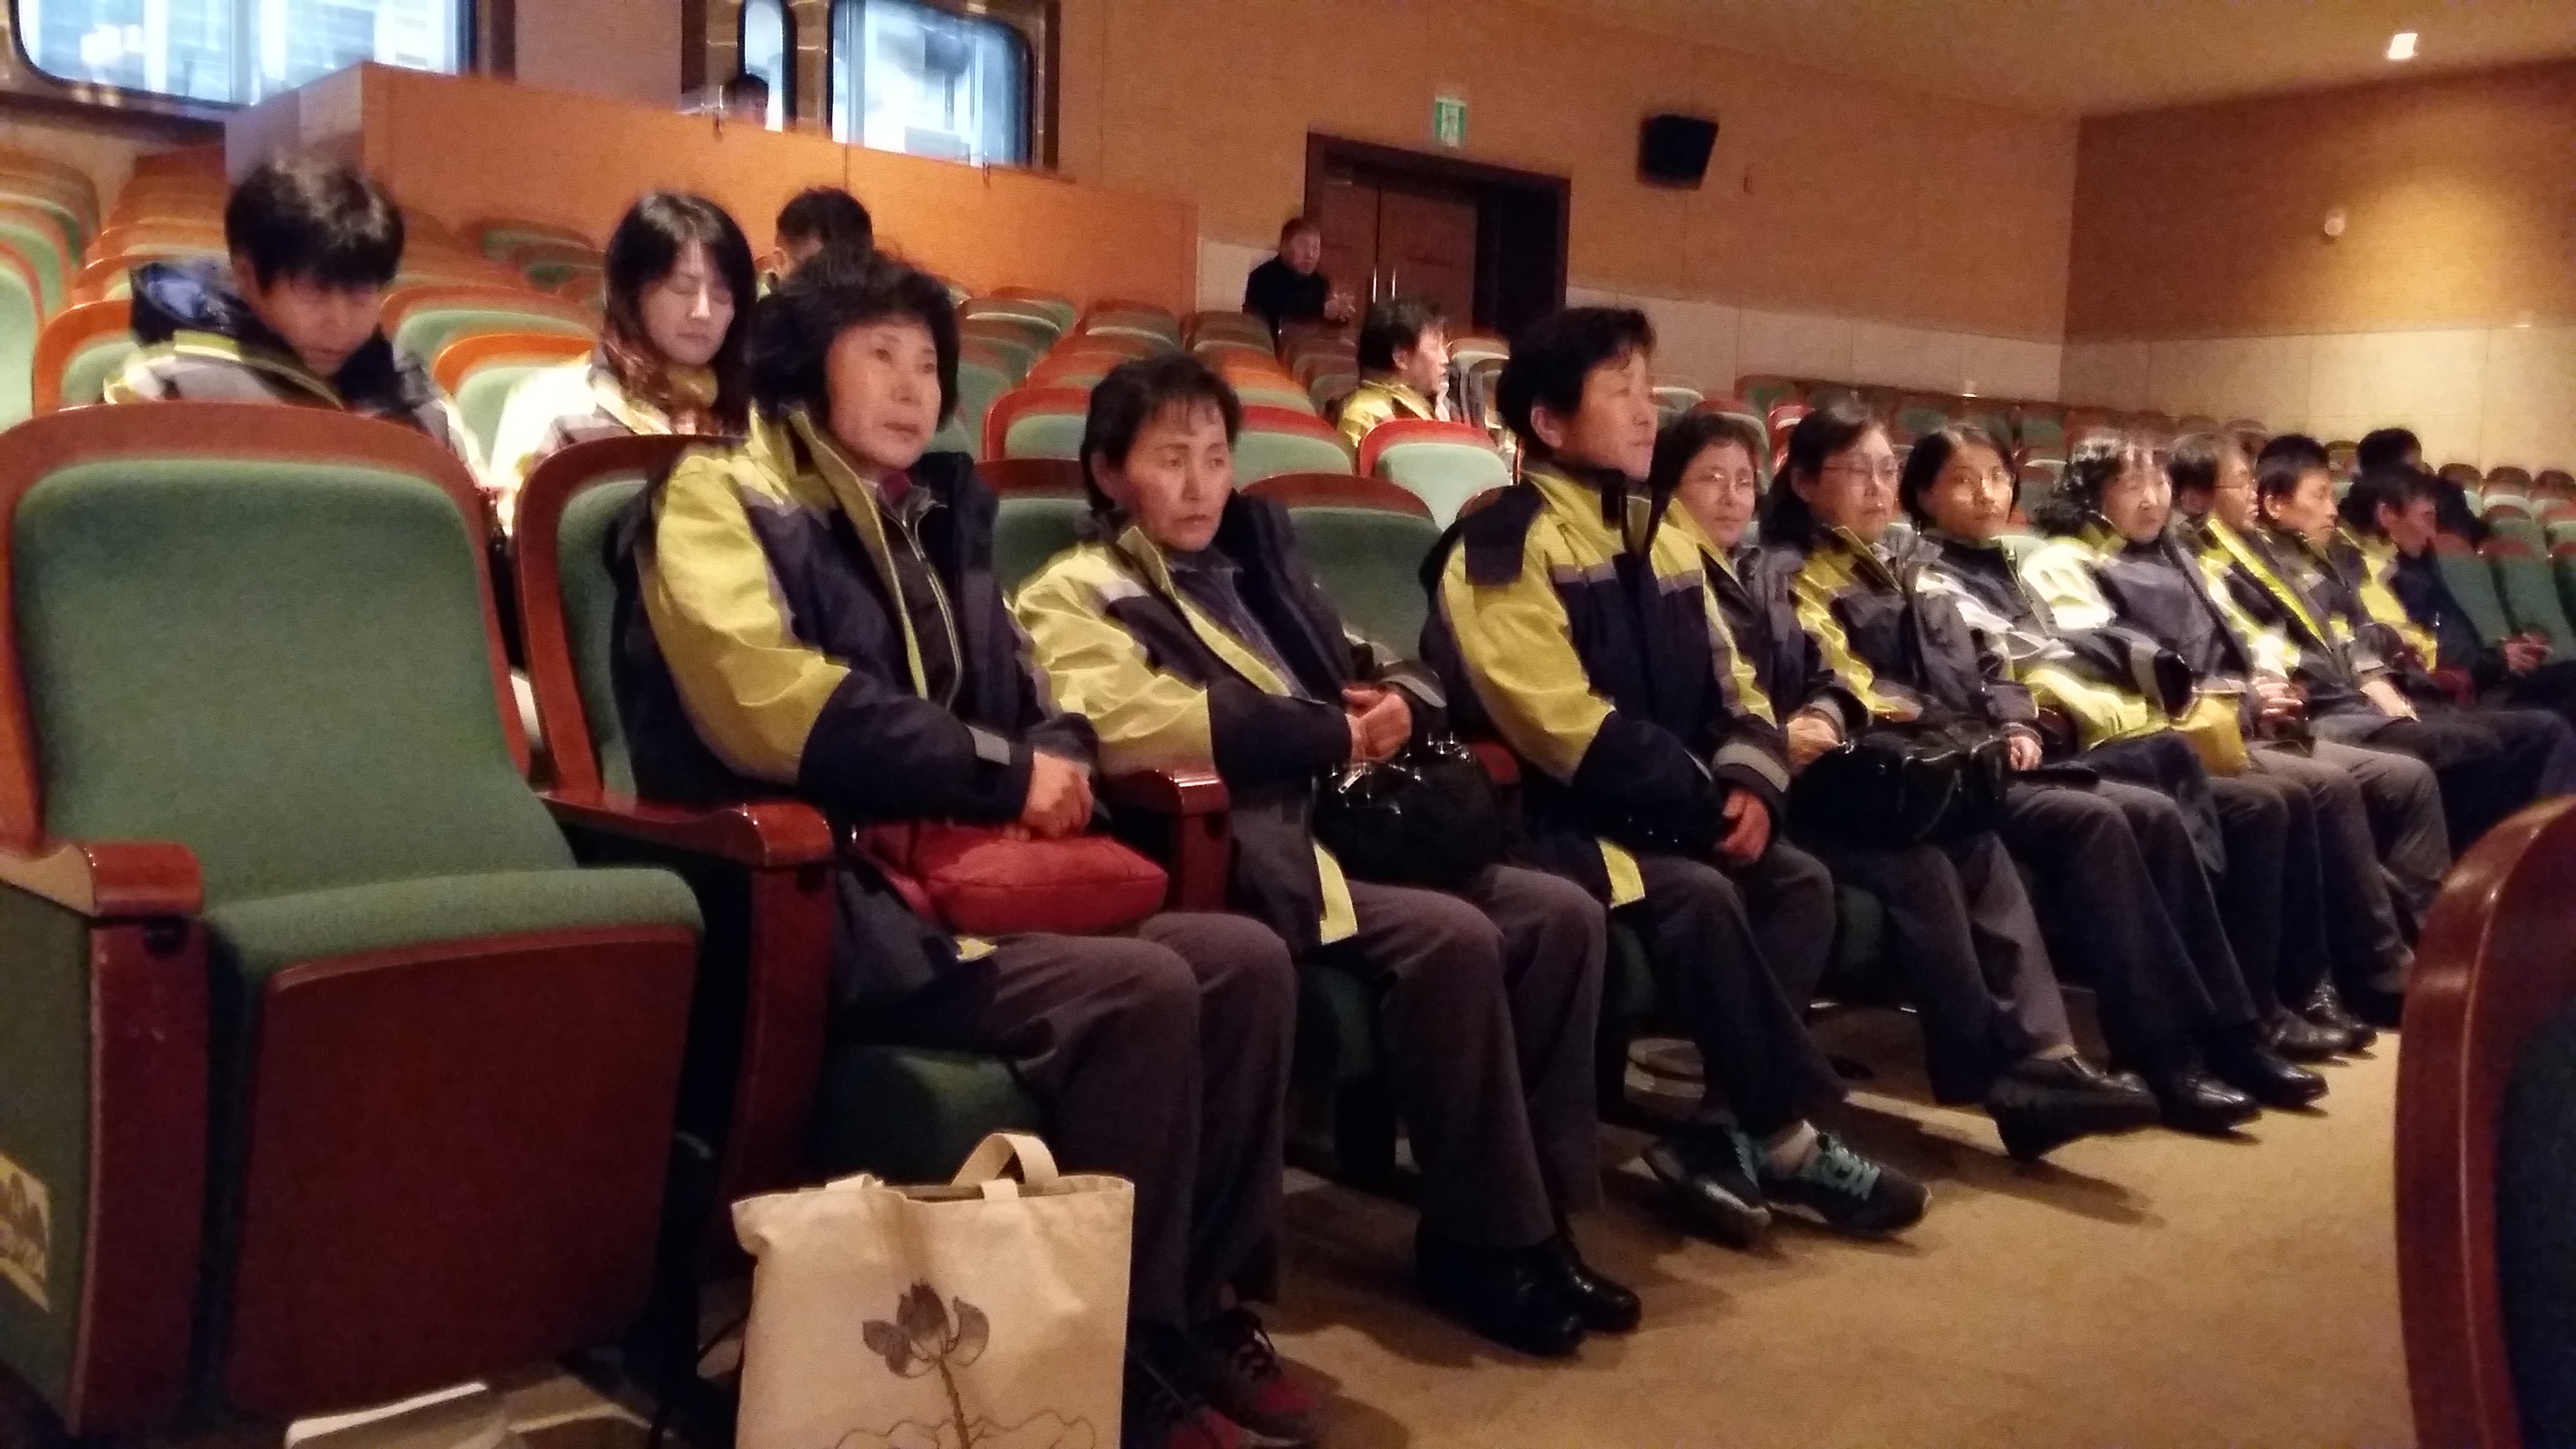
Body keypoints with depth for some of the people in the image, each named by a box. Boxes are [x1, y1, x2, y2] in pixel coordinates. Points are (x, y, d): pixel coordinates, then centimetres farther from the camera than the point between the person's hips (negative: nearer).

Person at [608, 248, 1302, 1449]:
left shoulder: (936, 517, 19)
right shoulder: (717, 500, -3)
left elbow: (1019, 694, 23)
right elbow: (774, 708, -20)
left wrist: (1056, 755, -2)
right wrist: (1002, 773, -15)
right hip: (821, 899, -8)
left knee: (1247, 960, -8)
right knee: (1140, 990, -26)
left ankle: (1202, 1294, 5)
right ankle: (1126, 1344, -11)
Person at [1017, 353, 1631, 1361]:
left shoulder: (1256, 559, 24)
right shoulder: (1078, 596, 1)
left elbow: (1373, 672, 25)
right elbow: (1136, 722, -18)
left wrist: (1398, 703, -1)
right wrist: (1336, 732, -13)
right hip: (1248, 850, -7)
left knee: (1562, 913, -9)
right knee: (1453, 937, -28)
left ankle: (1538, 1208, -1)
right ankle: (1479, 1241, -12)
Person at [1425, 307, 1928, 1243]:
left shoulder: (1661, 536, 15)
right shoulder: (1503, 545, -11)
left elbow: (1732, 683, 16)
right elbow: (1564, 725, -19)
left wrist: (1748, 784, -6)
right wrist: (1704, 801, -15)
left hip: (1665, 818, 8)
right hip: (1548, 820, -8)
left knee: (1800, 881, -11)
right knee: (1699, 897, -29)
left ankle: (1723, 1133, -12)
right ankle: (1788, 1141, -14)